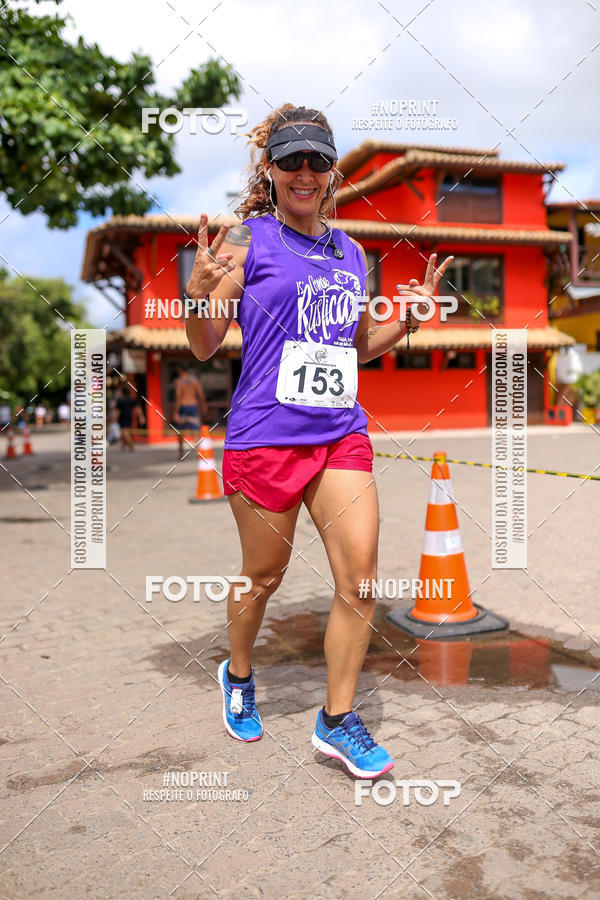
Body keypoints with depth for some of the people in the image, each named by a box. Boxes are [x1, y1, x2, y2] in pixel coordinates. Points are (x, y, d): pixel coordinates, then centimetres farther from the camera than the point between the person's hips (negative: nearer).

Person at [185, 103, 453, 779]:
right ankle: (238, 676, 40)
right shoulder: (247, 240, -1)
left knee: (360, 578, -2)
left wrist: (411, 316, 10)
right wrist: (198, 295, -20)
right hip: (265, 435, -4)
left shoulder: (351, 252, 14)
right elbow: (204, 348, -1)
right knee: (264, 576, 10)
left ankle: (337, 721, 17)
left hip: (341, 434, 5)